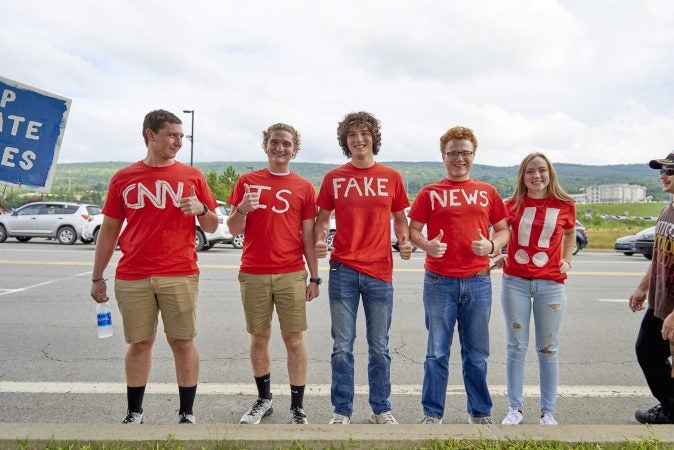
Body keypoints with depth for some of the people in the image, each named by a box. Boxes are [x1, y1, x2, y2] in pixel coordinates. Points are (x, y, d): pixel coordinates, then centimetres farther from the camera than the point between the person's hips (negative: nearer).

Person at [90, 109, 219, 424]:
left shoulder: (192, 176, 6)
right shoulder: (123, 179, 8)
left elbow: (211, 226, 10)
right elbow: (109, 229, 11)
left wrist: (201, 208, -12)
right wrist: (97, 277, 9)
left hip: (180, 275, -1)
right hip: (132, 277, 1)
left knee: (182, 342, 3)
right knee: (139, 343, 9)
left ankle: (187, 413, 16)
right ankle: (134, 414, 24)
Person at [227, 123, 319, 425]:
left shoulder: (304, 188, 5)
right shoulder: (247, 181, 6)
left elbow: (308, 236, 5)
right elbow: (234, 230, 5)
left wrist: (314, 278, 1)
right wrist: (242, 209, -17)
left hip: (291, 274, -1)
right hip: (253, 274, 1)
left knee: (294, 339, 2)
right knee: (259, 338, 11)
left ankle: (297, 408, 13)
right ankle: (263, 399, 28)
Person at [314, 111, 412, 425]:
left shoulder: (391, 177, 5)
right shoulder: (333, 178, 4)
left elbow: (399, 218, 13)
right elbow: (322, 219, 9)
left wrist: (405, 241, -6)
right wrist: (320, 241, -11)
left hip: (379, 272, 0)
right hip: (343, 270, 0)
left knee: (379, 347, 10)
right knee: (342, 347, 6)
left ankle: (381, 409, 25)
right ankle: (341, 410, 19)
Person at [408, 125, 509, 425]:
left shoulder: (487, 192, 10)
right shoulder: (429, 193, 4)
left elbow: (503, 230, 12)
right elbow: (413, 231, 2)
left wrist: (491, 245, -9)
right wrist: (427, 245, -19)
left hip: (478, 282, 2)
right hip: (439, 282, -1)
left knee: (476, 354, 11)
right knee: (437, 353, 4)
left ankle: (480, 412, 25)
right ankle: (432, 414, 16)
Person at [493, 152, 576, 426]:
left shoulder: (565, 205, 1)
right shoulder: (512, 205, 1)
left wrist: (567, 260, 9)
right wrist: (497, 254, 1)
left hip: (550, 283, 0)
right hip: (515, 281, 0)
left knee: (548, 350, 7)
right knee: (516, 347, 6)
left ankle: (548, 412, 19)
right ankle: (515, 408, 17)